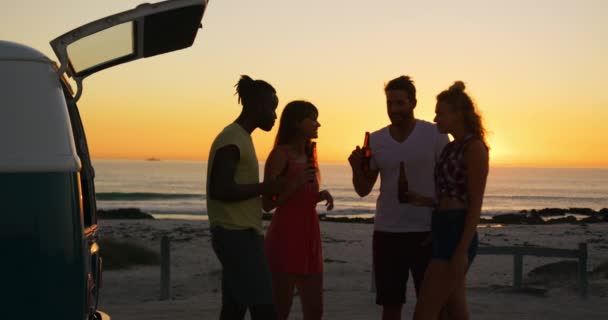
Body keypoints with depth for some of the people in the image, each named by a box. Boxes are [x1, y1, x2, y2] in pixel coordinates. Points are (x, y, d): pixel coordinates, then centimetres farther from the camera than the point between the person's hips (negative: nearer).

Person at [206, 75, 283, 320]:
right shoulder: (232, 139, -14)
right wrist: (264, 188, -15)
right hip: (237, 235, -10)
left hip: (241, 234, 10)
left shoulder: (241, 138, 18)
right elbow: (220, 190, -23)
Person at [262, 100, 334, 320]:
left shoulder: (308, 155, 16)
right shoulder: (280, 154, -7)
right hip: (285, 236, -8)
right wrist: (296, 183, -20)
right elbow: (267, 203, -9)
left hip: (309, 236, 8)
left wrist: (321, 195, 5)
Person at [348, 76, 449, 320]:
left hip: (426, 233, -3)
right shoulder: (375, 141, 3)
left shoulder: (434, 135, -6)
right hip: (387, 233, 3)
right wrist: (356, 167, -14)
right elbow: (363, 190, 6)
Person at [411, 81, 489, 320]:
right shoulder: (451, 147, 16)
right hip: (444, 232, 9)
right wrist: (424, 200, 0)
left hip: (457, 233, -9)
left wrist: (463, 250, -19)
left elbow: (475, 203, -14)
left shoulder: (474, 146, -9)